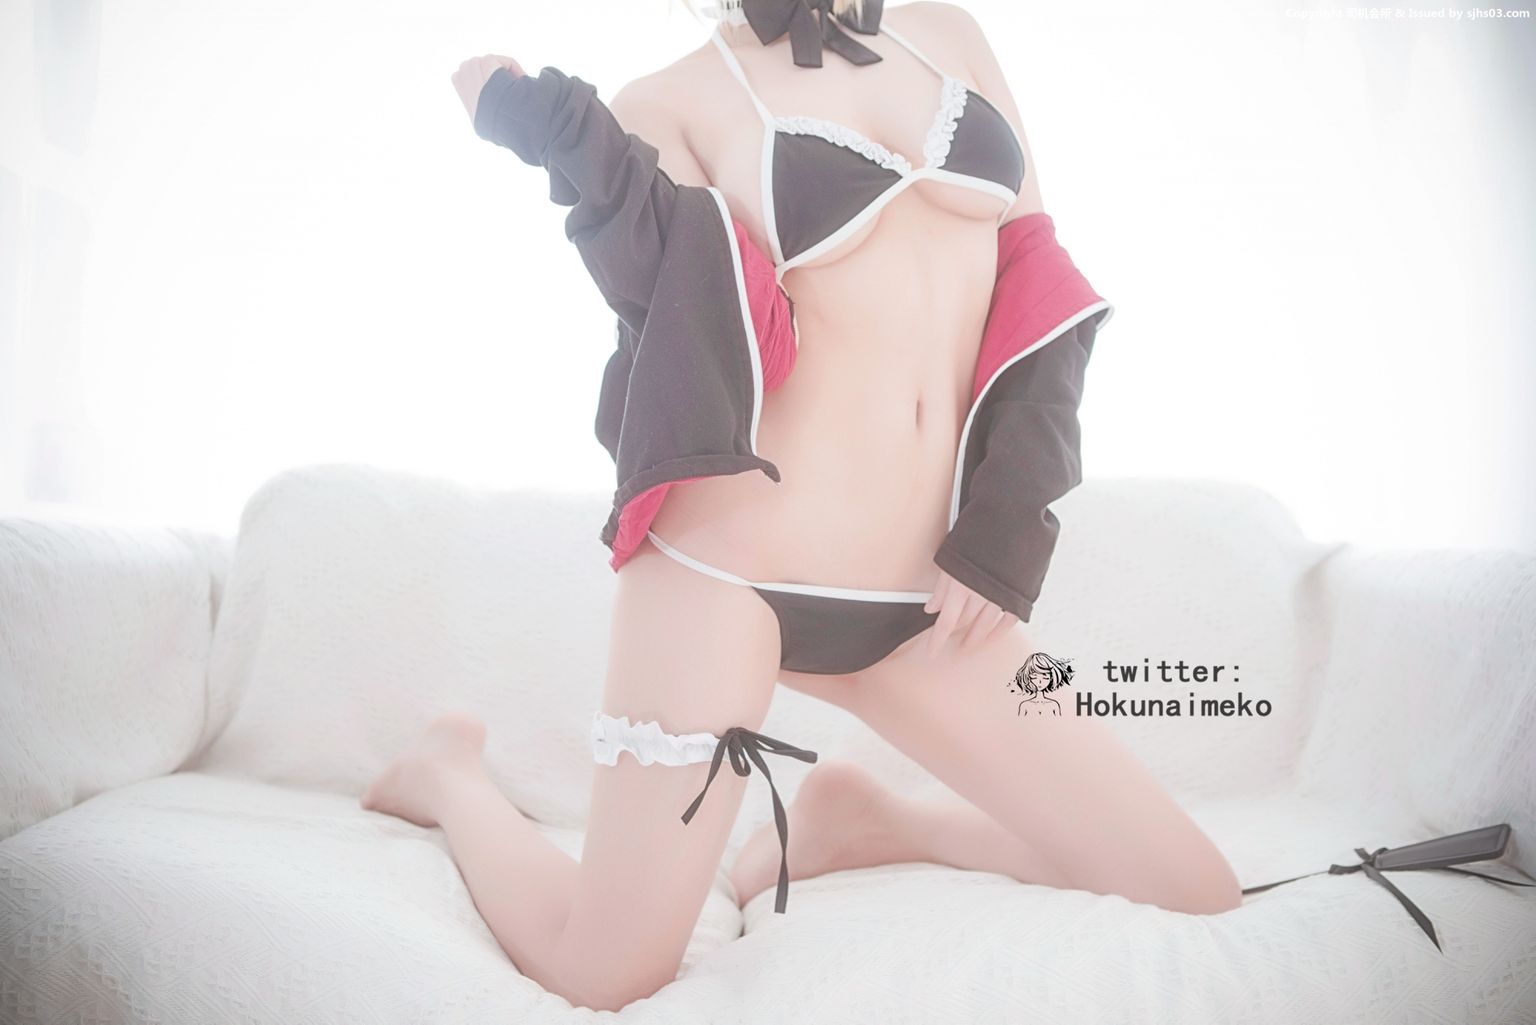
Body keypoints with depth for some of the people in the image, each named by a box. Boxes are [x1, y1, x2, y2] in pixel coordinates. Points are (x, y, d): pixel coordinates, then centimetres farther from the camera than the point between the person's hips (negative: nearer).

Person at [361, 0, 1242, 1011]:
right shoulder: (671, 105, 1)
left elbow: (1040, 278, 10)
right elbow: (721, 335, -14)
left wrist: (1002, 532, 1)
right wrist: (562, 134, -20)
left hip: (919, 599, 5)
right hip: (727, 570, -4)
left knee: (1197, 897, 3)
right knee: (600, 982, -2)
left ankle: (860, 819, 21)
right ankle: (451, 774, 27)